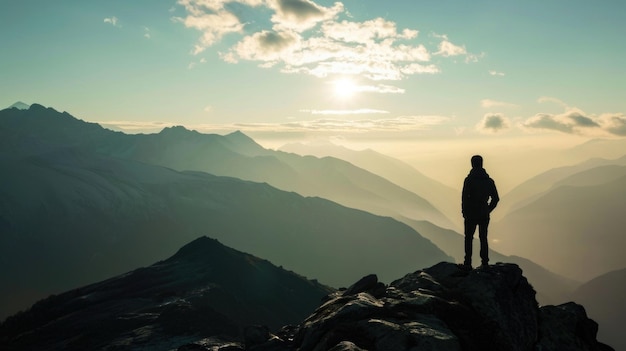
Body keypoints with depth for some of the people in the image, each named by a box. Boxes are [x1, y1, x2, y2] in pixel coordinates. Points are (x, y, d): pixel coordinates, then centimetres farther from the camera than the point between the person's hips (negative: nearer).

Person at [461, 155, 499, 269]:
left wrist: (464, 212, -2)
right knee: (483, 238, 13)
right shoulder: (489, 180, 4)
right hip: (484, 215, 4)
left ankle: (468, 263, 3)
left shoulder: (469, 179, -10)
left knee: (468, 238, 5)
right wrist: (488, 210, 14)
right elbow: (495, 198, 5)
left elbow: (464, 197, -14)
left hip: (471, 214, -4)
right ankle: (485, 263, 13)